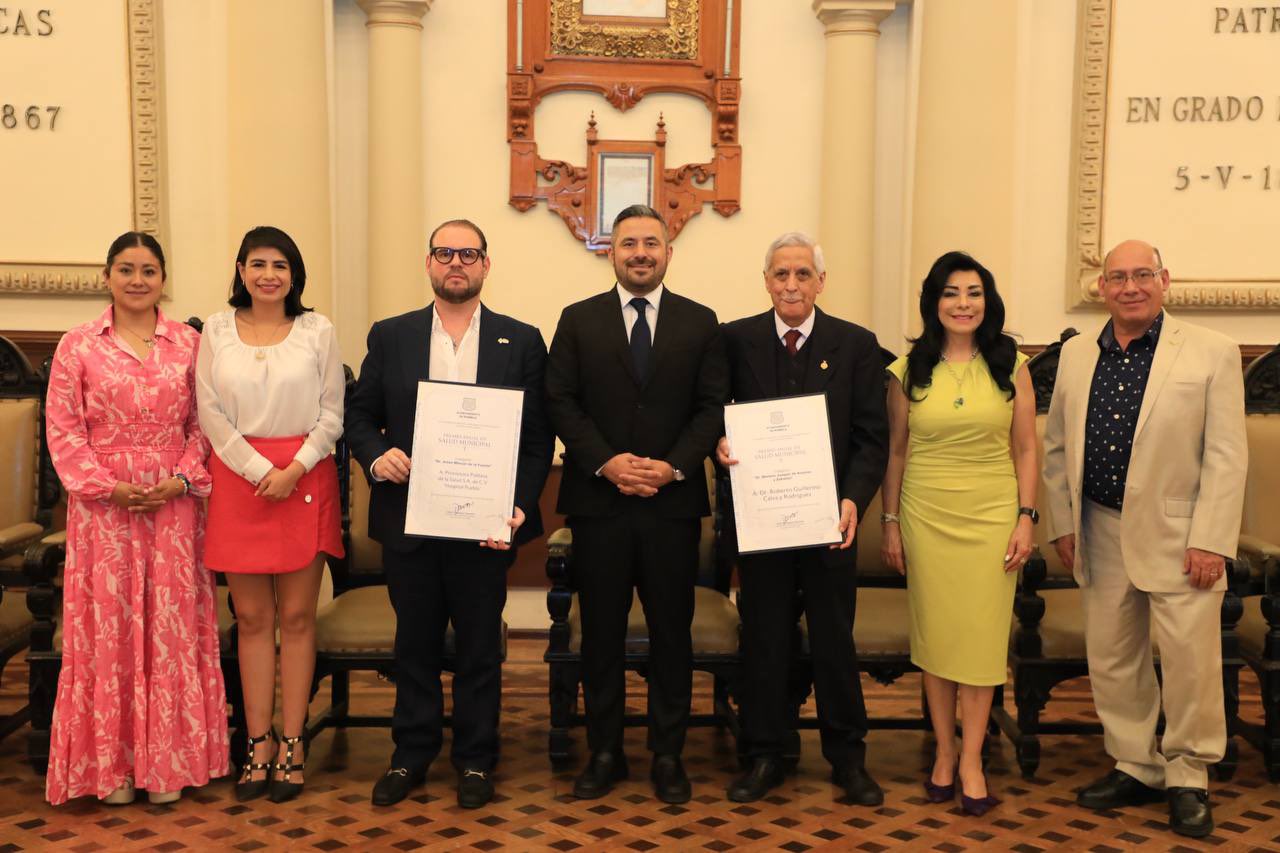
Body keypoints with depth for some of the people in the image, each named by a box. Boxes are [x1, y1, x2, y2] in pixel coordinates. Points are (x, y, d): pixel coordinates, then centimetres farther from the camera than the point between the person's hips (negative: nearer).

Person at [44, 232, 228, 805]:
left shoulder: (188, 343, 7)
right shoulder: (78, 346, 3)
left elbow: (202, 423, 6)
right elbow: (63, 430, 0)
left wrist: (183, 480, -8)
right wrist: (108, 486, -10)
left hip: (175, 504, 1)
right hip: (103, 505, -1)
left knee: (172, 625, 4)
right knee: (107, 626, 3)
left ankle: (168, 759, 16)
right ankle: (111, 762, 16)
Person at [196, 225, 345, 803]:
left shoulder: (317, 331, 5)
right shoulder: (216, 331, 8)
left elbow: (332, 413, 2)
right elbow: (211, 413, 2)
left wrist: (294, 468, -11)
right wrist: (259, 470, -8)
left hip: (305, 478, -1)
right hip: (238, 476, 1)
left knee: (297, 616, 2)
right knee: (251, 618, 4)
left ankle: (291, 746, 10)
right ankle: (258, 744, 13)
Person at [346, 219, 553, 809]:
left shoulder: (522, 341, 2)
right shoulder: (390, 336, 6)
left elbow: (538, 438, 0)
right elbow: (359, 416, 9)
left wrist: (519, 506, -11)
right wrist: (376, 455, -12)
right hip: (408, 521, 2)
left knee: (479, 647, 9)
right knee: (414, 644, 13)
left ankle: (475, 760, 24)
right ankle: (412, 754, 29)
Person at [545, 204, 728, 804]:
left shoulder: (700, 322, 6)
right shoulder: (578, 320, 6)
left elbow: (712, 407, 1)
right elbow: (561, 402, 0)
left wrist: (673, 467, -13)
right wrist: (606, 462, -13)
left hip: (673, 502, 0)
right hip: (598, 501, 0)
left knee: (671, 632, 7)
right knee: (601, 631, 8)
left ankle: (667, 755, 20)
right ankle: (604, 752, 20)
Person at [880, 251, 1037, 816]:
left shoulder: (1010, 365, 2)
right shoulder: (909, 370, 2)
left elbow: (1025, 449, 3)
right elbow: (896, 451, 5)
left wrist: (1026, 517, -4)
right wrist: (891, 523, 3)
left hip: (991, 515, 0)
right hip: (926, 516, 1)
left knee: (982, 636, 2)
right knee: (934, 634, 7)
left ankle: (971, 758, 13)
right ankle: (943, 750, 20)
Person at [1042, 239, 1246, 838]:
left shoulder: (1212, 353, -5)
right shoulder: (1076, 355, 6)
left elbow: (1226, 456, -8)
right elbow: (1057, 447, 12)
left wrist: (1210, 541, -13)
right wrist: (1062, 524, 7)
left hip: (1177, 537, -4)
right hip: (1102, 535, 4)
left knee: (1190, 661, 2)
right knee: (1111, 659, 12)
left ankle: (1187, 778, 22)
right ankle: (1137, 768, 29)